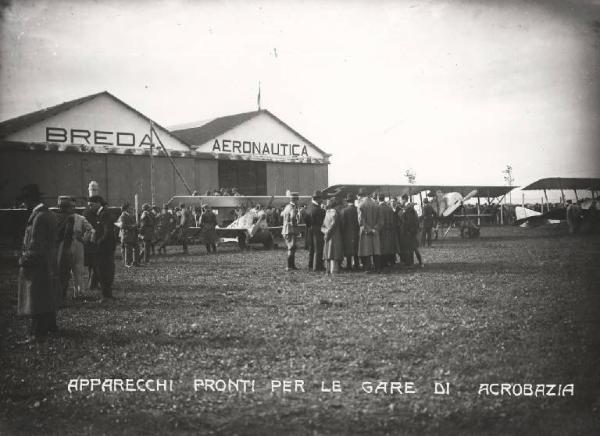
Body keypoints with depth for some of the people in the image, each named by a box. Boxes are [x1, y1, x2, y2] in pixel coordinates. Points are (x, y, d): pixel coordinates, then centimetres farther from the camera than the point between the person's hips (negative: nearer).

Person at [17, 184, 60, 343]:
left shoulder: (39, 217, -20)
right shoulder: (48, 215, 10)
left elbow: (35, 246, -23)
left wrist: (24, 260, -13)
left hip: (37, 265, -10)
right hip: (49, 263, 10)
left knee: (35, 299, -5)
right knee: (47, 297, 19)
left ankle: (36, 333, -3)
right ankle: (50, 326, 30)